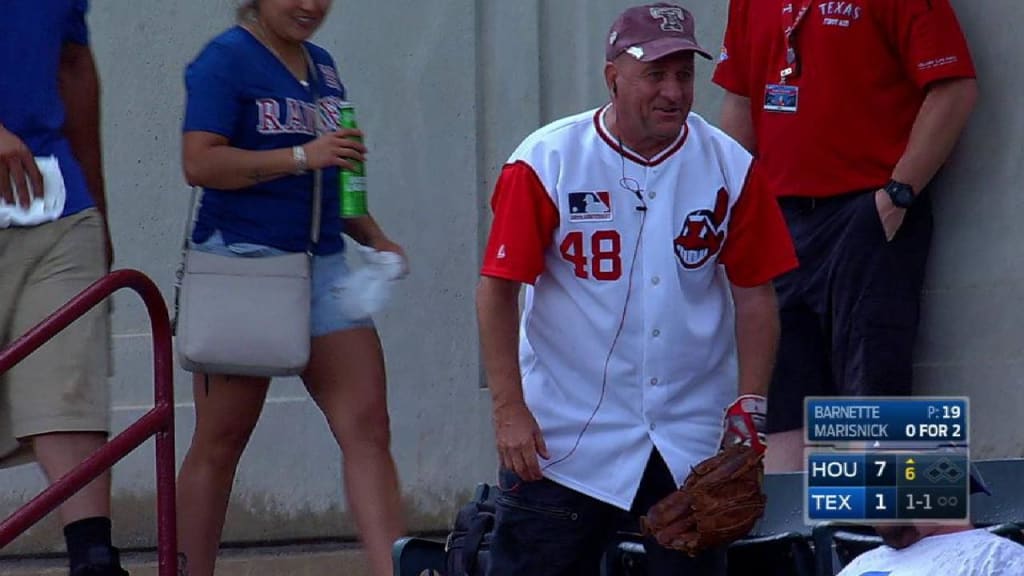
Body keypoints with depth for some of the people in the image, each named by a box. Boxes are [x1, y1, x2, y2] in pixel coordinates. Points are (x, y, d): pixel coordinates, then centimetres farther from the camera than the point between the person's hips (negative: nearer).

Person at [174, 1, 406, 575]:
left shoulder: (321, 65, 17)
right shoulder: (227, 60, -6)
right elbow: (200, 162, -18)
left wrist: (373, 236, 13)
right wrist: (302, 157, -23)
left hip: (323, 267, 7)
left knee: (368, 426, -6)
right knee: (221, 440, 2)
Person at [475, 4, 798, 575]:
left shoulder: (730, 168, 1)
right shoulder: (547, 162, -7)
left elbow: (754, 297, 6)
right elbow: (498, 292, -6)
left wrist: (750, 405, -2)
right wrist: (509, 410, -11)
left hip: (693, 439, 3)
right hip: (563, 438, -2)